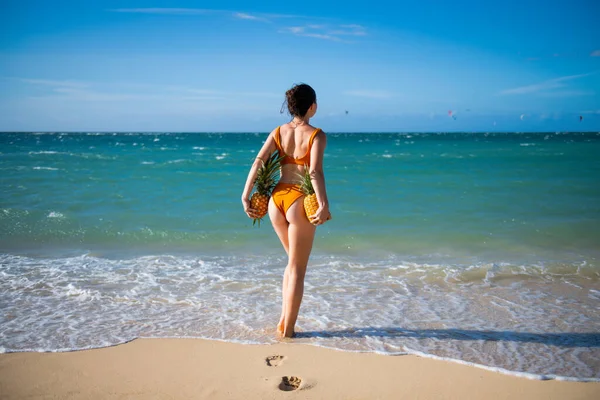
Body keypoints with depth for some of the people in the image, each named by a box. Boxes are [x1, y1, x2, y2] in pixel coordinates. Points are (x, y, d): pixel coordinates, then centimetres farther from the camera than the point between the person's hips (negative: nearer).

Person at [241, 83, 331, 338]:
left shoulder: (278, 132, 8)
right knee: (297, 269, 7)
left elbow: (259, 162, -3)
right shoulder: (316, 135, -6)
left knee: (294, 262, 24)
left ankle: (283, 320, 26)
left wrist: (246, 196, -4)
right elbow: (315, 171, -20)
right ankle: (288, 329, 14)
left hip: (276, 200, 5)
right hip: (299, 202, -5)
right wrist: (324, 206, -24)